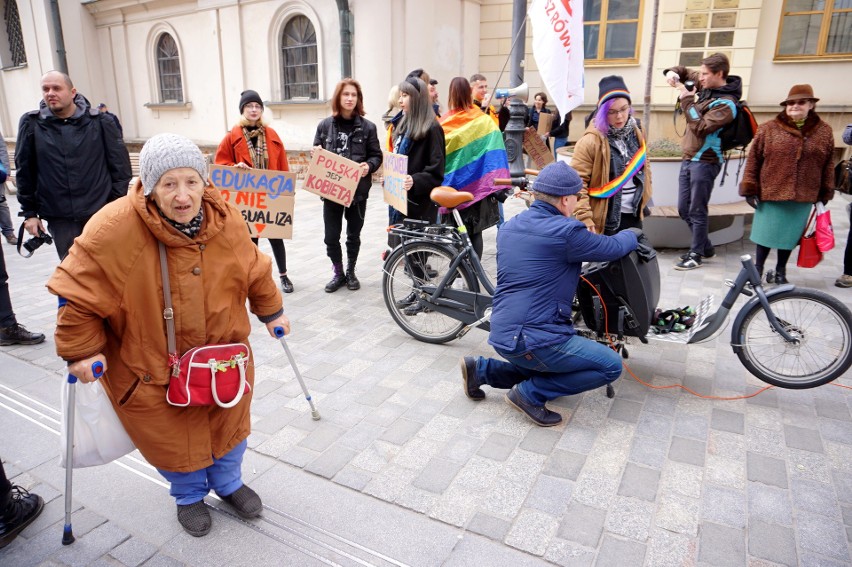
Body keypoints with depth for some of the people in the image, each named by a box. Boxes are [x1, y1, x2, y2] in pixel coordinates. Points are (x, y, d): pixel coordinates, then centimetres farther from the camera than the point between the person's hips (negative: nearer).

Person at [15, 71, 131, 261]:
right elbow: (24, 171, 7)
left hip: (101, 213, -1)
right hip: (60, 219, 1)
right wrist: (29, 212, 6)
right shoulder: (31, 124, 2)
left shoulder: (99, 122, -1)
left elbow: (120, 165, 0)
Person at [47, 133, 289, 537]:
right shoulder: (114, 229, -25)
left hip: (223, 356, 4)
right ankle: (189, 496, 44)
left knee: (229, 424, 19)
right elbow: (78, 292, -15)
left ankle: (228, 483, 48)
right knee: (174, 438, 13)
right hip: (151, 367, -3)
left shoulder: (228, 220, -11)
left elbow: (254, 272, 5)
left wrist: (271, 311, 12)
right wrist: (81, 350, -13)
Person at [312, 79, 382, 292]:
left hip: (357, 190, -1)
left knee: (354, 235, 11)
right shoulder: (325, 125, 3)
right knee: (331, 237, 3)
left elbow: (376, 155, 1)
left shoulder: (367, 127, -1)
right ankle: (338, 273, 23)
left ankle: (351, 272, 30)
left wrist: (369, 166, -19)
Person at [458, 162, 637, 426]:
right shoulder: (566, 232, -14)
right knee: (611, 365, 0)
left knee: (544, 367, 30)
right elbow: (614, 247, -1)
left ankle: (482, 369, 16)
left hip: (501, 334, 9)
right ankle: (530, 394, -3)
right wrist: (632, 234, 22)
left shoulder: (509, 226, 11)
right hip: (533, 339, -9)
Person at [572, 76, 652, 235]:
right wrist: (584, 218, -23)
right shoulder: (591, 140, -15)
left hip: (633, 217, 7)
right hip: (605, 220, -7)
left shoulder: (636, 134, 6)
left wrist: (643, 200, 15)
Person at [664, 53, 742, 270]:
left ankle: (696, 254, 9)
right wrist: (673, 73, 0)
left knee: (697, 211, -3)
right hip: (688, 158, 9)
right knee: (684, 209, 14)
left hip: (704, 162, -9)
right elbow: (686, 72, 24)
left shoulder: (726, 104, -15)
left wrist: (687, 101, -18)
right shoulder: (707, 87, 10)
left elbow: (701, 128, -24)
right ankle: (705, 247, 28)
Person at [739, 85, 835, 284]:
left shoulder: (824, 132, 5)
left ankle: (780, 271, 28)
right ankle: (757, 269, 21)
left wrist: (825, 193, 9)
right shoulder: (768, 129, -3)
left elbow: (828, 165, 9)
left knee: (790, 235, 12)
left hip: (803, 197, 2)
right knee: (766, 233, 5)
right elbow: (753, 160, -3)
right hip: (771, 193, -2)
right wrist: (750, 189, -6)